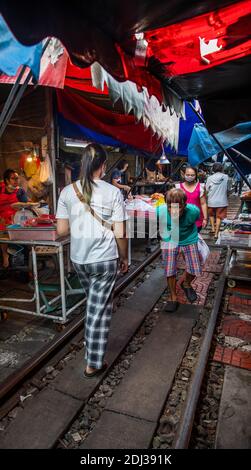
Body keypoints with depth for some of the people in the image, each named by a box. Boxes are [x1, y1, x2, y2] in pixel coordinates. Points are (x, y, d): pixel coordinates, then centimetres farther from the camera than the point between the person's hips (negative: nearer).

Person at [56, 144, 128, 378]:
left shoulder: (67, 191, -4)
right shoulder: (113, 192, -12)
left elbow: (61, 230, -2)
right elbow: (120, 234, -12)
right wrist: (124, 258, 3)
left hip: (78, 259, 4)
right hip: (105, 259, -4)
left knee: (93, 303, 27)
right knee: (99, 309, 8)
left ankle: (92, 345, 49)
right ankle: (93, 364, 21)